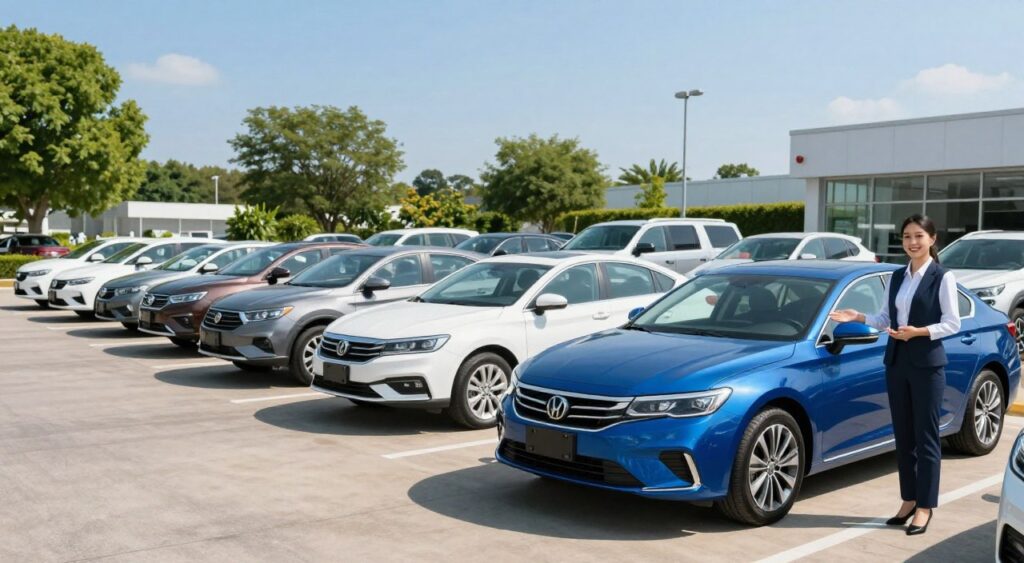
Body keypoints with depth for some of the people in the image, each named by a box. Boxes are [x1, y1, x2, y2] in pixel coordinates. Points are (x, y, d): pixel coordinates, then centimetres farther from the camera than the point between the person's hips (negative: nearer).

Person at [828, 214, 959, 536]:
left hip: (927, 364, -6)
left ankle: (925, 506, 8)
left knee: (925, 437, 0)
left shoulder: (942, 277, -6)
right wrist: (858, 318, -2)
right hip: (896, 362, 6)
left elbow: (953, 324, -8)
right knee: (903, 435, 10)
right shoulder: (897, 277, 11)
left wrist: (918, 332, -21)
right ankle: (909, 500, 21)